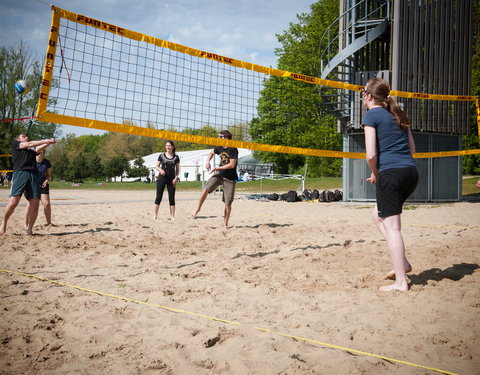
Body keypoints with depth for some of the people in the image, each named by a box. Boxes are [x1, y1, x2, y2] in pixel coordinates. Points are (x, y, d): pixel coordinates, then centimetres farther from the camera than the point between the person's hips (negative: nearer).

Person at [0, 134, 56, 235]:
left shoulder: (33, 148, 30)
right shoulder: (15, 143, 19)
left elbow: (40, 147, 12)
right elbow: (29, 144, 7)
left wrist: (49, 142, -4)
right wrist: (45, 141, 9)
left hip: (33, 174, 4)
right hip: (20, 173, -4)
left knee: (35, 204, -7)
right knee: (13, 201, -15)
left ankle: (30, 229, 6)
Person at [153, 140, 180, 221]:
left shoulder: (176, 157, 6)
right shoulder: (161, 156, 4)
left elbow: (177, 169, 8)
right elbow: (157, 166, 7)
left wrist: (176, 178, -5)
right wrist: (160, 170, -14)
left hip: (171, 179, 1)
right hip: (162, 178, -1)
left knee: (172, 198, 1)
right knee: (158, 197, -2)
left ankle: (172, 216, 6)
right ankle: (155, 215, 2)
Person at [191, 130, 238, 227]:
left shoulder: (233, 150, -16)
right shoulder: (219, 148, 3)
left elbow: (232, 165, -20)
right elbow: (211, 153, 24)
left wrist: (217, 168, -15)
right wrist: (207, 161, 3)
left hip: (230, 178, -5)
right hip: (219, 173, 5)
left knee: (228, 203, -1)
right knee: (206, 189, -17)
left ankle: (225, 223, 13)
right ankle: (198, 209, 0)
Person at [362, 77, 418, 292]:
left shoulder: (372, 115, -3)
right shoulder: (397, 114, 18)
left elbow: (371, 155, -12)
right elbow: (412, 149, 20)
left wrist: (375, 173, 6)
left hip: (391, 174, -8)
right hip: (411, 172, 8)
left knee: (391, 226, -2)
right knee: (378, 215, 23)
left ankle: (401, 282, 0)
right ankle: (403, 263, 18)